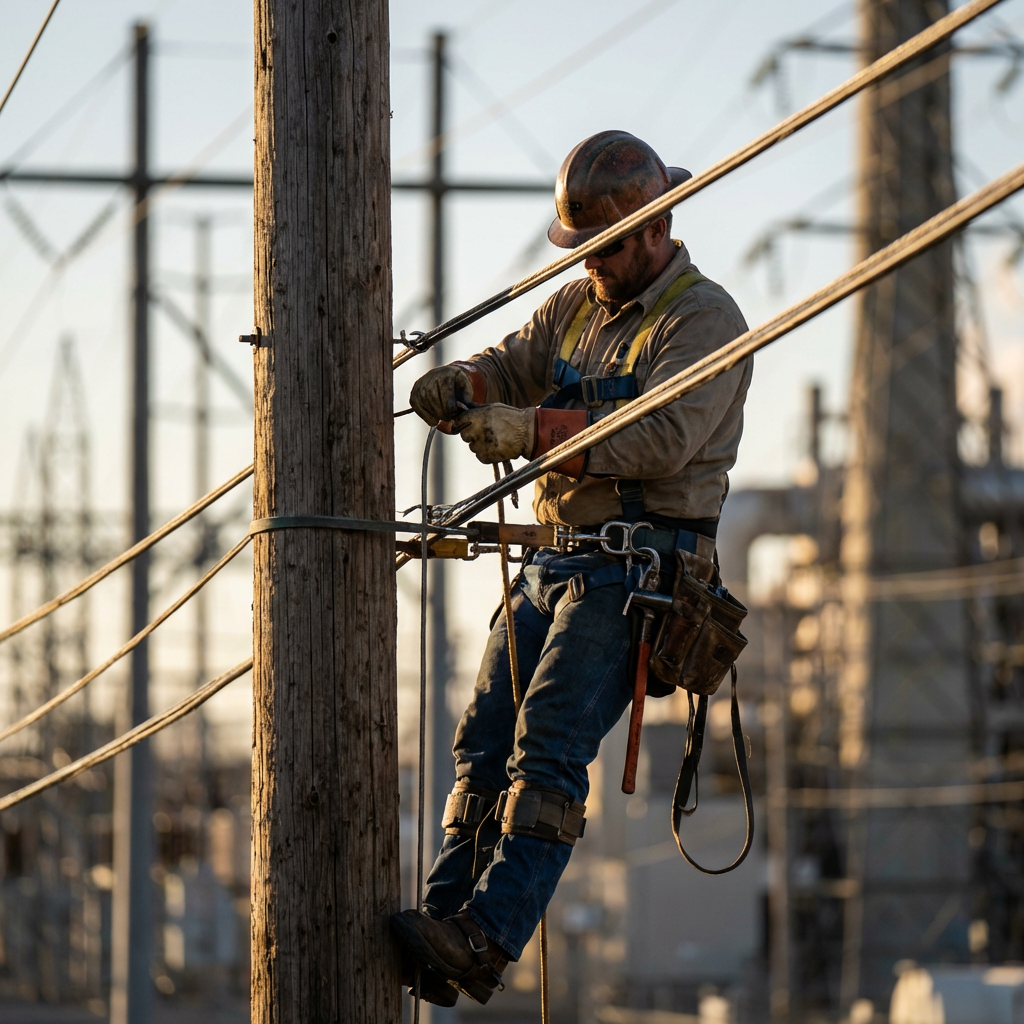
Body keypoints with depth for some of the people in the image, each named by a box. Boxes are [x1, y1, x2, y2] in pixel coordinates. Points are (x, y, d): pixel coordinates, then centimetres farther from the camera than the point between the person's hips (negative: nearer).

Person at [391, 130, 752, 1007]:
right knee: (485, 740, 0)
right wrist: (458, 386, -12)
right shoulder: (579, 306, 18)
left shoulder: (704, 318, -8)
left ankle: (486, 938, -27)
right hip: (555, 561, 8)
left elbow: (663, 438, -21)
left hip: (637, 565, -8)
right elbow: (511, 368, 12)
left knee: (550, 744, -19)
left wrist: (533, 429, -27)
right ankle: (443, 921, -1)